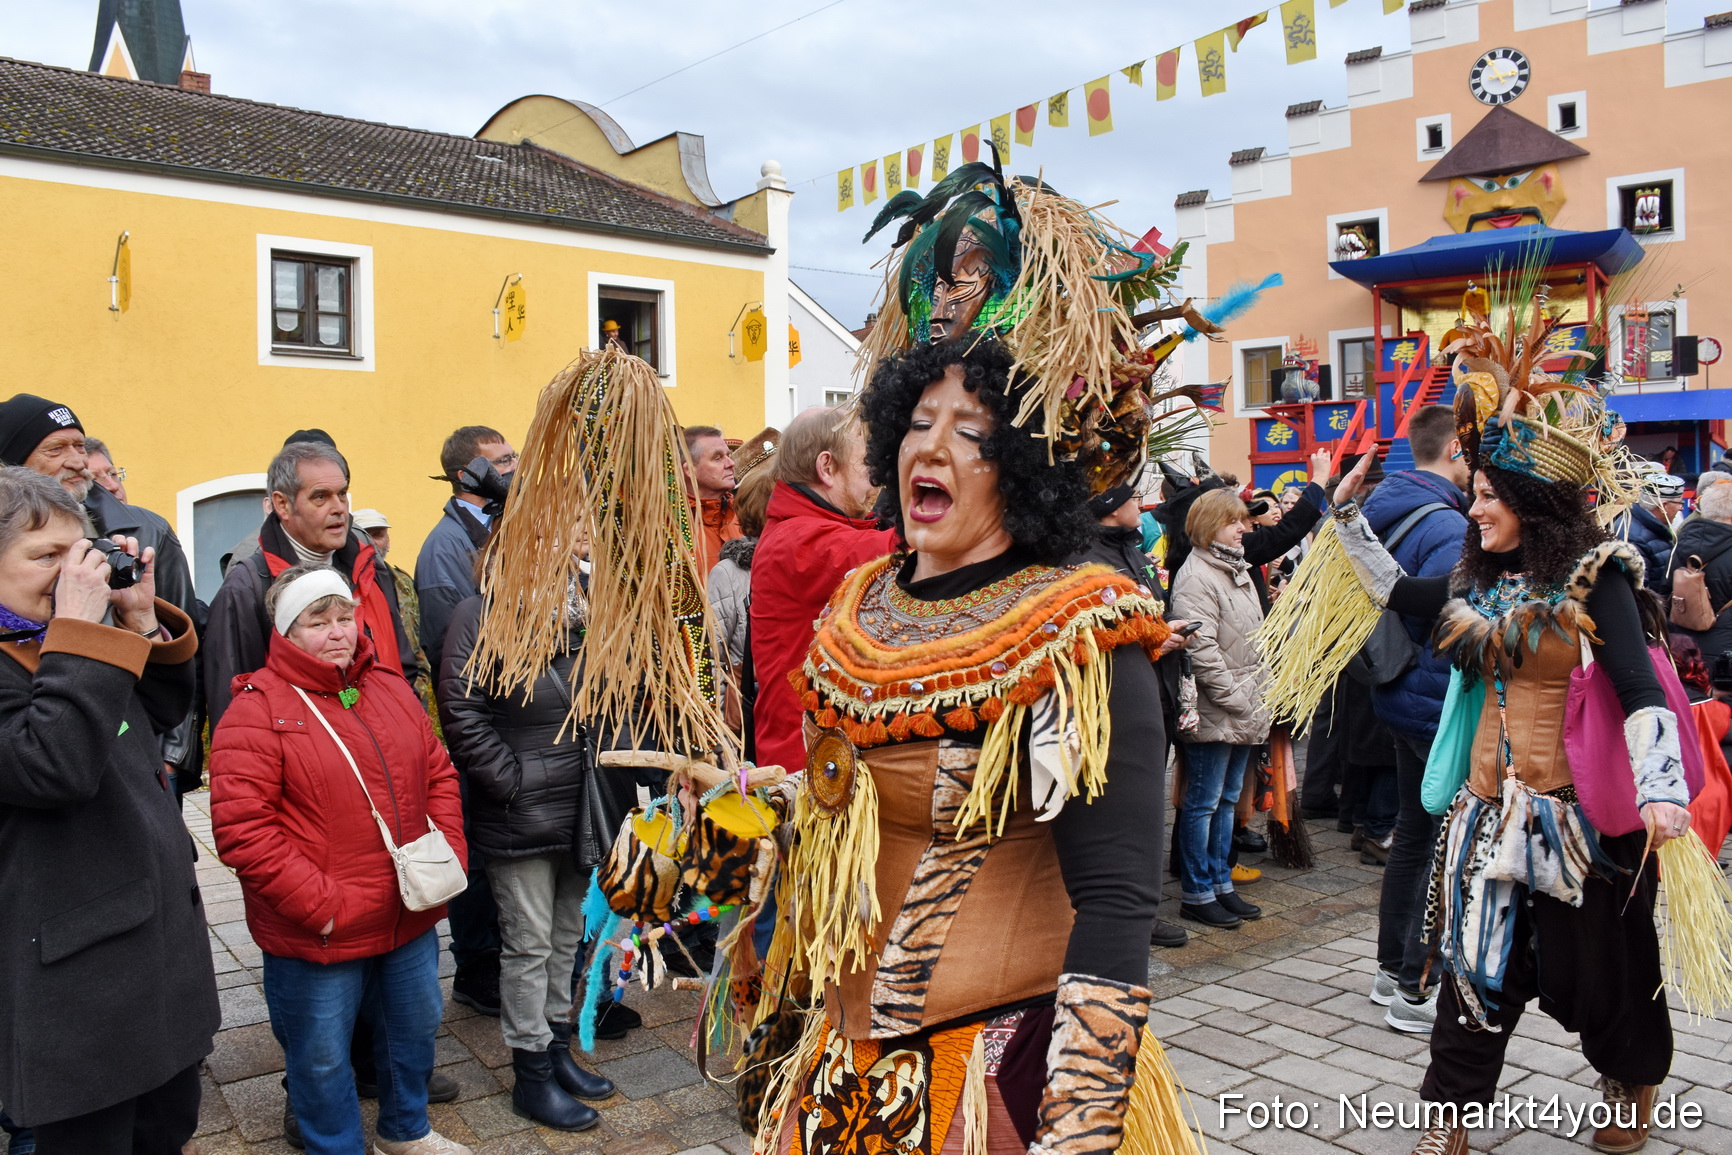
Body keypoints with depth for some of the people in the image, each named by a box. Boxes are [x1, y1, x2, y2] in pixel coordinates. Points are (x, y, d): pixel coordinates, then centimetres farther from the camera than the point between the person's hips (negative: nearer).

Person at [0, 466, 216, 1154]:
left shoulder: (57, 644, 11)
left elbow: (163, 709, 17)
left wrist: (140, 616, 2)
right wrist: (81, 631, -28)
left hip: (164, 935, 9)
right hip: (78, 974, -8)